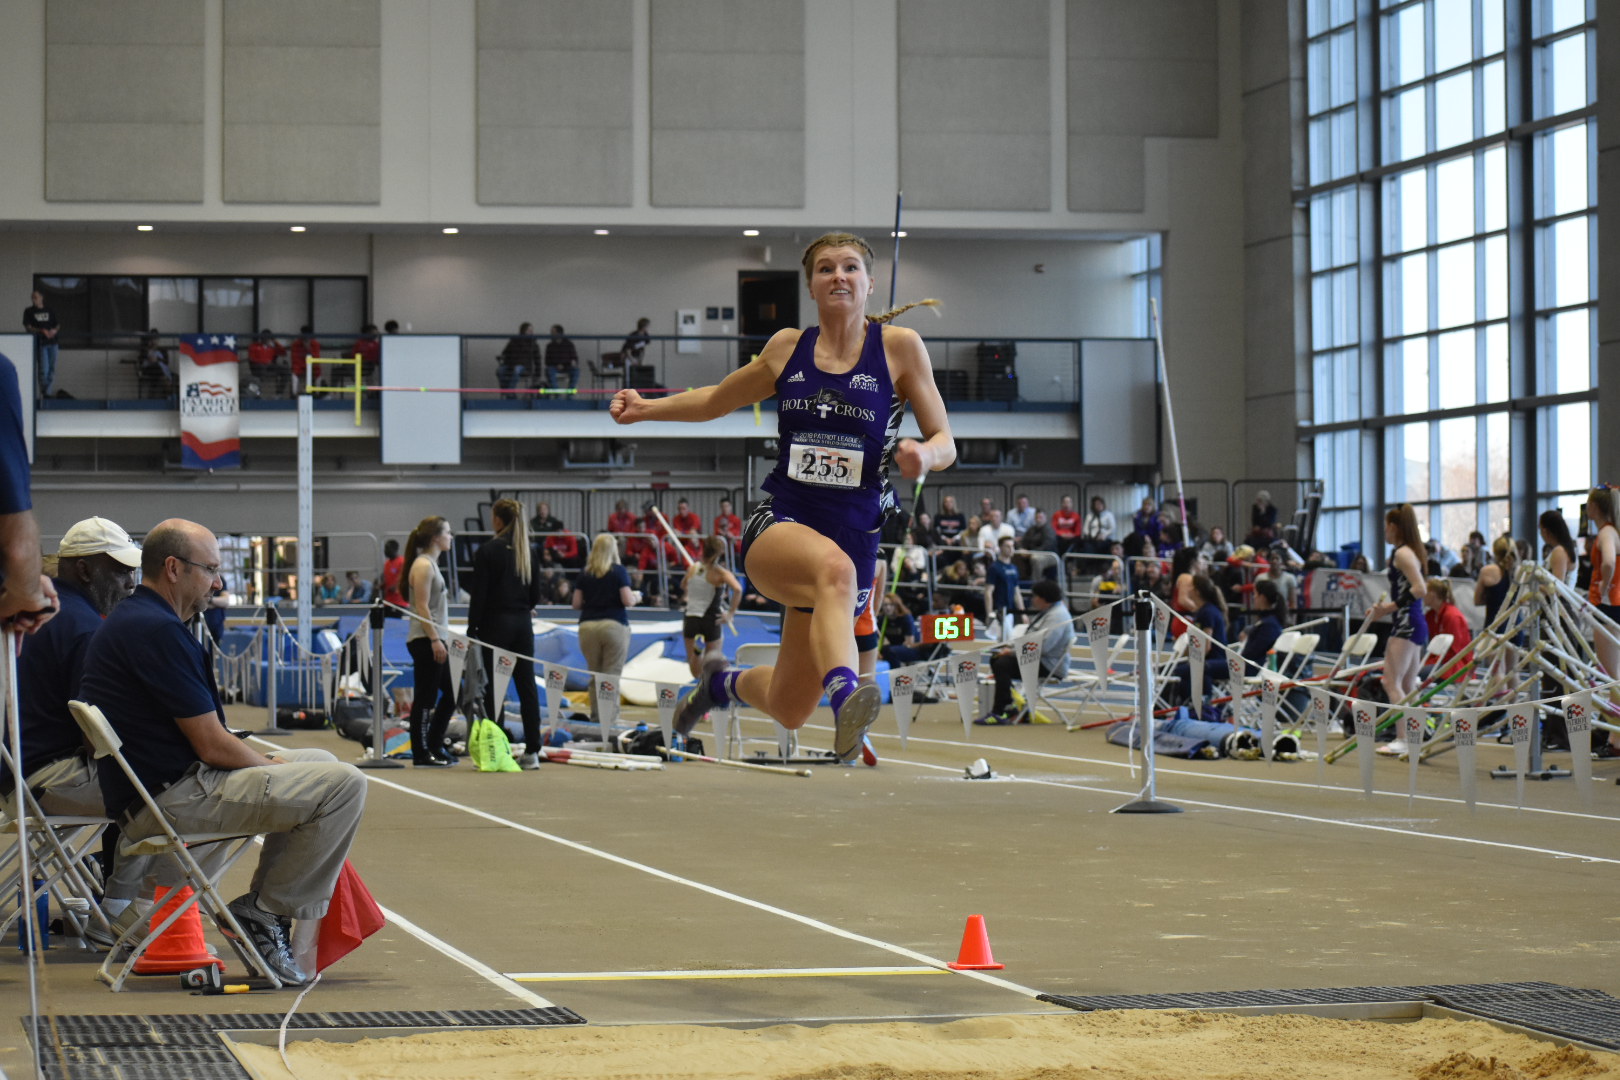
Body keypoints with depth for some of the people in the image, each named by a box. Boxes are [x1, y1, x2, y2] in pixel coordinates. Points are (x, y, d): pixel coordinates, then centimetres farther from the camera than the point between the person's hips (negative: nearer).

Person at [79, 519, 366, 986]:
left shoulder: (127, 620, 16)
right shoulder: (158, 631, -18)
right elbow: (213, 746, -18)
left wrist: (273, 763, 10)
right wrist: (273, 765, 0)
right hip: (171, 798, -11)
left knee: (322, 763, 22)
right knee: (344, 785, -16)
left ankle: (263, 906, 18)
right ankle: (268, 913, -4)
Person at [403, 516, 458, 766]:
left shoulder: (431, 564, 18)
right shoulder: (423, 565, -12)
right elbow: (422, 607, -18)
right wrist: (435, 640, -22)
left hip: (434, 639, 10)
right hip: (425, 641, -10)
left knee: (451, 694, 12)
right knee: (425, 698, -6)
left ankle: (434, 747, 18)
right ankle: (421, 753, -2)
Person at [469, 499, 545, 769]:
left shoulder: (488, 550, -9)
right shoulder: (527, 550, 7)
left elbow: (479, 594, -11)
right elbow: (535, 595, 11)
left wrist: (472, 629, -6)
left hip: (496, 623, -5)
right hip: (523, 624, 5)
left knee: (494, 687, -2)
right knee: (526, 686, 6)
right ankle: (532, 751, 6)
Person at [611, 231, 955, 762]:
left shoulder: (899, 347, 1)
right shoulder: (787, 348, 8)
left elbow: (945, 443, 3)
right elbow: (716, 400, 26)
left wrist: (925, 454, -20)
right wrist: (646, 408, 13)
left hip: (854, 532, 1)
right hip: (779, 524, -1)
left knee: (789, 710, 7)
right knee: (833, 567, -40)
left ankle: (723, 682, 41)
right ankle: (845, 698, -55)